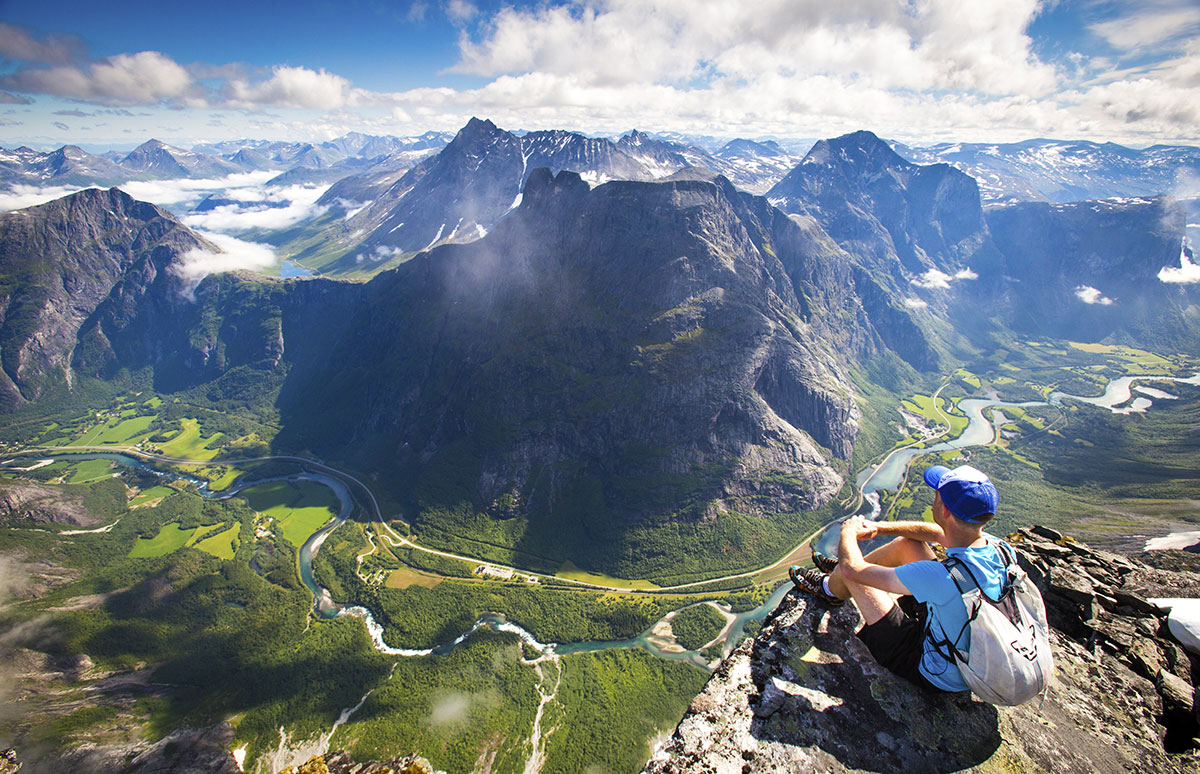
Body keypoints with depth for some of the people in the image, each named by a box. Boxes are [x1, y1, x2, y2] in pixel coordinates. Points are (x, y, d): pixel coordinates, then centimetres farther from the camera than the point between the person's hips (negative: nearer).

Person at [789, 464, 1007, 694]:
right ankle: (838, 576, 34)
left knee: (850, 573, -8)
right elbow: (938, 532, 8)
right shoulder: (992, 545, -17)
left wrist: (848, 530, -8)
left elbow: (853, 569, -29)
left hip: (937, 678, -7)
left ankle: (829, 588, 31)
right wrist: (879, 527, 9)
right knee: (907, 542, 8)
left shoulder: (945, 576, -41)